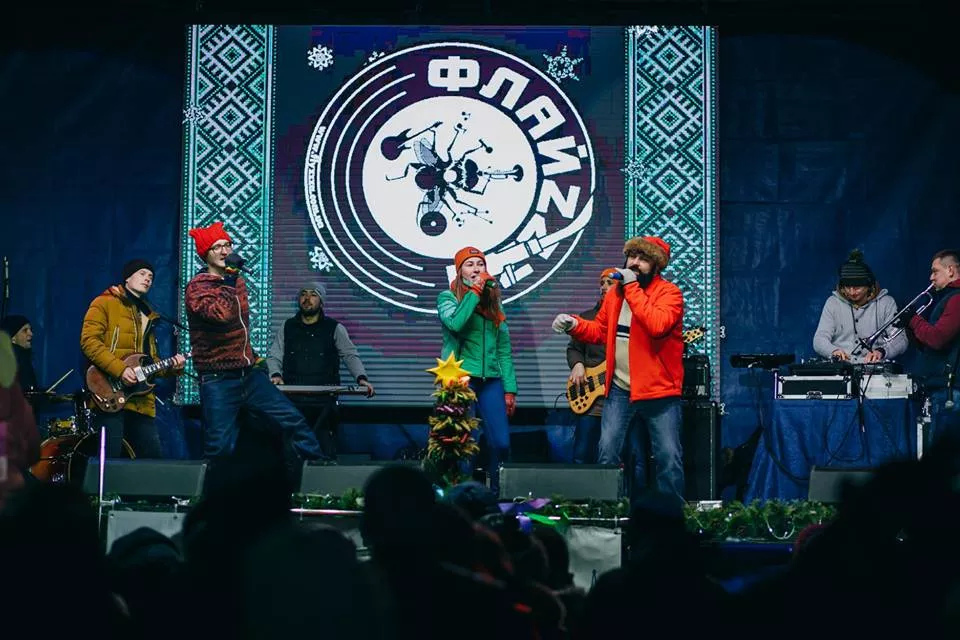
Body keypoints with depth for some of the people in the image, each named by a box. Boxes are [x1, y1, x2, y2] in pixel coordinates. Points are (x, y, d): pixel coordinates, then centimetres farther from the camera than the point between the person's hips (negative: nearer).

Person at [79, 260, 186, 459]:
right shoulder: (105, 303, 2)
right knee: (109, 462, -13)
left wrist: (171, 366, 7)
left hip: (142, 401, 8)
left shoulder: (147, 316, 26)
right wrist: (119, 369, -19)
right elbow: (89, 341, -11)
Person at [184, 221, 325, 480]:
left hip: (249, 374, 7)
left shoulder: (236, 281, 14)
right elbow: (221, 314, -30)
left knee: (293, 421, 0)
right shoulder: (197, 287, -10)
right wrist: (229, 279, -23)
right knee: (220, 448, -8)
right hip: (218, 381, -7)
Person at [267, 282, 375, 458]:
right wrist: (275, 375, -11)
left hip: (324, 400, -2)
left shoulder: (334, 328, 9)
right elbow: (274, 356, 10)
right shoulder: (287, 328, 15)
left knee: (326, 450, -7)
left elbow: (351, 356, 4)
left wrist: (361, 378, -13)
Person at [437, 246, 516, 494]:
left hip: (491, 379, 4)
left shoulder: (494, 303, 17)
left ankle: (492, 493, 10)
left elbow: (504, 349, 15)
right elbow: (455, 323, -19)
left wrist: (510, 389, 9)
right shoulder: (448, 297, 4)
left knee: (501, 443, -5)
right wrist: (474, 293, -10)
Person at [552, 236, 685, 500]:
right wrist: (574, 324, 2)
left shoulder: (669, 292, -8)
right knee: (608, 452, 0)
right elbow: (600, 330, 22)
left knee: (669, 457, -2)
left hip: (659, 391, -5)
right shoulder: (615, 293, 12)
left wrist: (632, 288, -22)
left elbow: (657, 325, -27)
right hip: (619, 389, 5)